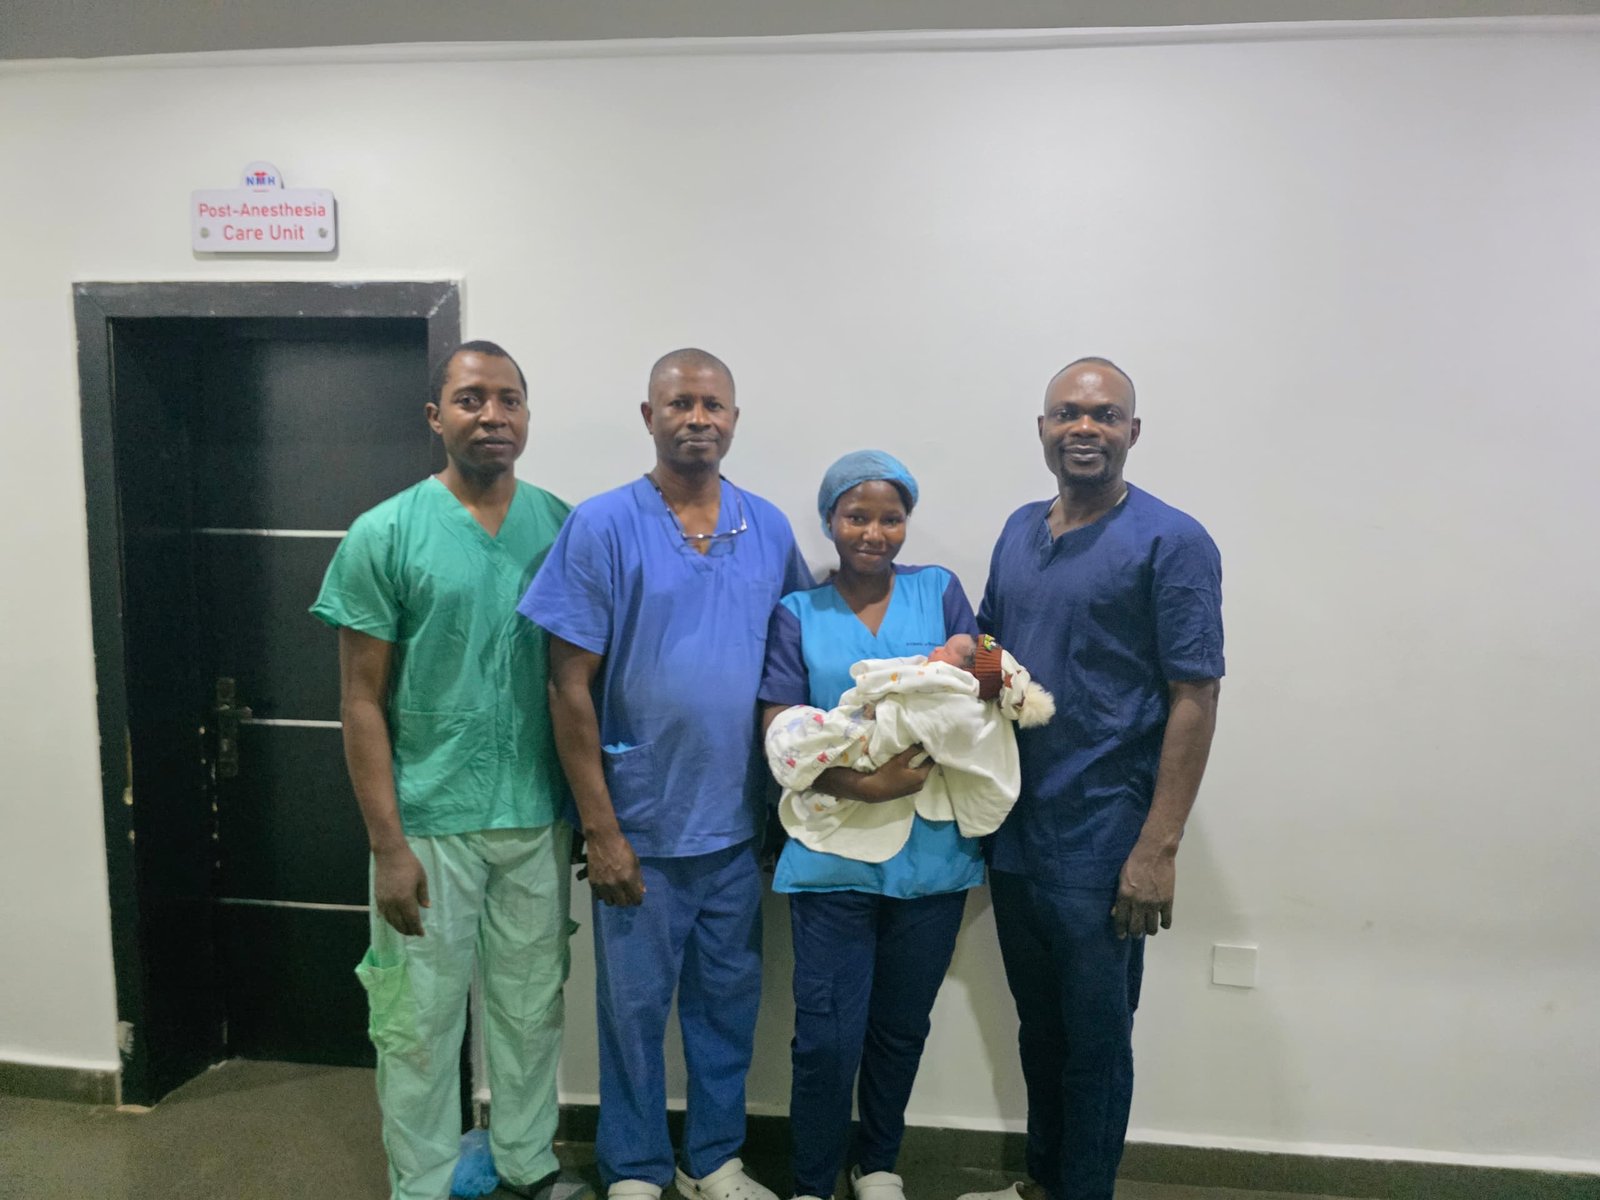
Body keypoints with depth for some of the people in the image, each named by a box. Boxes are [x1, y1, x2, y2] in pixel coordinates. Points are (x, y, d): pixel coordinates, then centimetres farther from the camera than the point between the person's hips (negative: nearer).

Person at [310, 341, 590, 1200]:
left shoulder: (563, 526, 1)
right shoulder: (384, 536, -7)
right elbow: (361, 700, -6)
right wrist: (388, 844, -10)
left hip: (541, 821, 3)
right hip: (430, 825, -3)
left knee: (532, 1007, 17)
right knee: (421, 1021, 11)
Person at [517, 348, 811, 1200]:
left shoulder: (769, 529, 2)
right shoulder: (602, 526, -9)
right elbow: (571, 687, -9)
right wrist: (600, 830, -11)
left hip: (736, 824, 4)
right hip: (641, 825, -3)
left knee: (727, 1000, 17)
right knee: (635, 1006, 12)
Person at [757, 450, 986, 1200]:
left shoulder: (939, 592, 5)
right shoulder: (797, 614, 2)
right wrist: (867, 786, -21)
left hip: (931, 852, 2)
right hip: (833, 855, -1)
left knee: (901, 1028, 16)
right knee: (827, 1038, 1)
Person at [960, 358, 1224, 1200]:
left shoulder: (1172, 544, -9)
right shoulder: (1019, 531, 9)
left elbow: (1195, 700, -12)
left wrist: (1158, 847, -17)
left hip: (1099, 845, -6)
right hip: (1013, 831, 6)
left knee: (1094, 1039, 9)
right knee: (1037, 1026, 20)